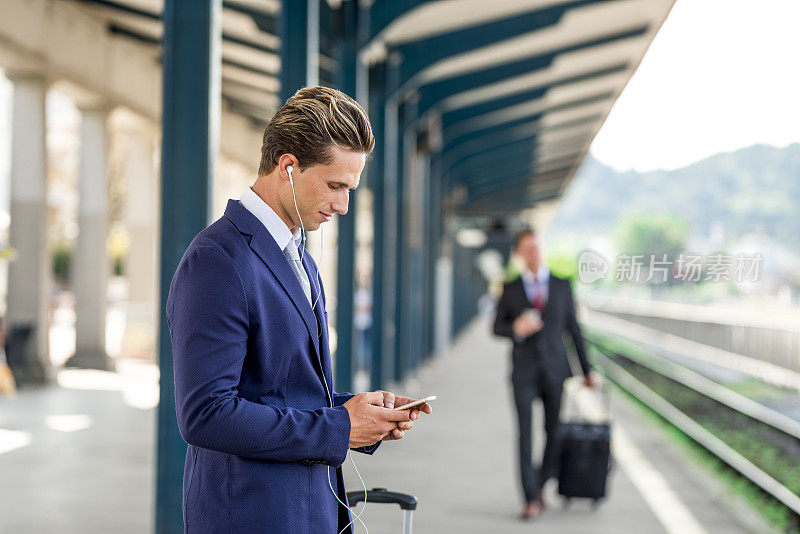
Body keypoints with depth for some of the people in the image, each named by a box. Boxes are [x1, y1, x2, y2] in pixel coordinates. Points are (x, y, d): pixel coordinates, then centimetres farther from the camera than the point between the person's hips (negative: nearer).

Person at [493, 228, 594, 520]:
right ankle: (531, 499, -10)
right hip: (524, 372, -1)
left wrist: (586, 371, 10)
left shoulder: (562, 286, 7)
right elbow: (497, 328, 7)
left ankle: (540, 485, 28)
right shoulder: (510, 289, 5)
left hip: (555, 370, 2)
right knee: (525, 433, -11)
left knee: (556, 434, 5)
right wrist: (516, 328, -16)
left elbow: (573, 328, 10)